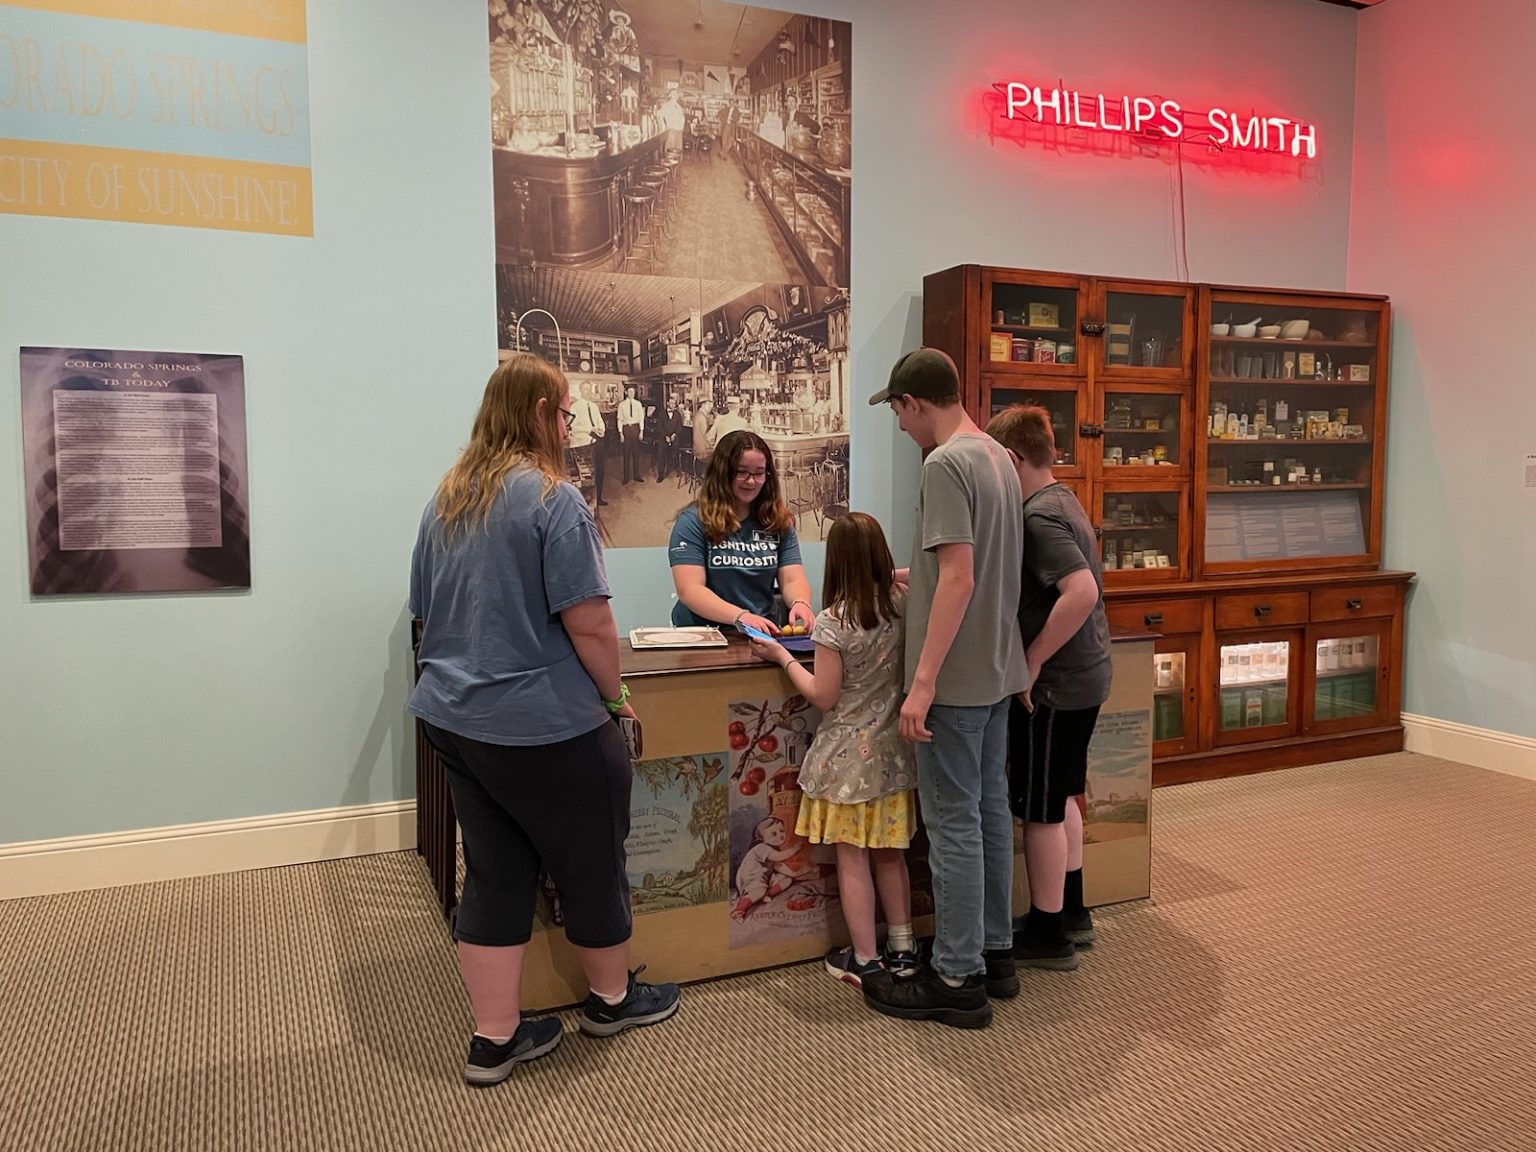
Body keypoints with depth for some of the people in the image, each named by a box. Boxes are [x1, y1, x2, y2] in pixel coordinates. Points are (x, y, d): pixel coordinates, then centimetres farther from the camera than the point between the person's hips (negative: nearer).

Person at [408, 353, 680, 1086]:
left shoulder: (446, 498, 8)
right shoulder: (553, 498, -16)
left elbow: (426, 612, 15)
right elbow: (588, 622, -20)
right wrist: (616, 695, -5)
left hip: (454, 716, 7)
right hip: (543, 723, -7)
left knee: (493, 874, 14)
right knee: (590, 860, 14)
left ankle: (494, 1039, 21)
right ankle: (611, 998, 33)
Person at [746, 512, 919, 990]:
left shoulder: (833, 622, -19)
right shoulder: (902, 605, -5)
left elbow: (824, 696, -14)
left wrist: (782, 656, -5)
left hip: (848, 757, -5)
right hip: (892, 752, 6)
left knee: (852, 860, 7)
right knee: (891, 855, 19)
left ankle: (865, 962, 17)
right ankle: (902, 947, 30)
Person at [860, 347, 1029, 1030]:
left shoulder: (944, 465, -16)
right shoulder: (998, 457, 12)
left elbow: (959, 578, -23)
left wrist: (923, 681, -23)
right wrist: (912, 576, 32)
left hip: (956, 677, -9)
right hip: (997, 669, 9)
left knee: (954, 823, -1)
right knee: (991, 809, 16)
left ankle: (957, 980, 10)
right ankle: (996, 953, 28)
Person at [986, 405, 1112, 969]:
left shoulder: (1039, 516, -20)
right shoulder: (1062, 501, 11)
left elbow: (1082, 591, -33)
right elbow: (1025, 581, 19)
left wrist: (1031, 661, -24)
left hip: (1052, 686, -10)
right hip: (1085, 676, 10)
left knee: (1040, 809, 4)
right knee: (1061, 798, 22)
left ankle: (1047, 935, 17)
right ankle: (1070, 912, 36)